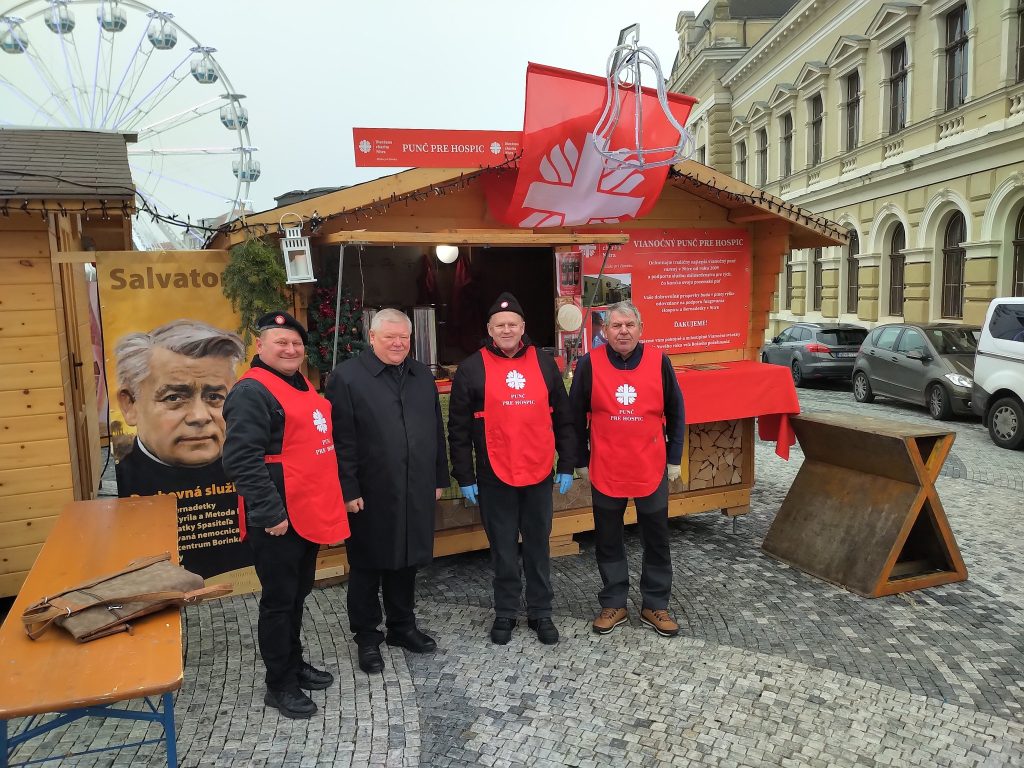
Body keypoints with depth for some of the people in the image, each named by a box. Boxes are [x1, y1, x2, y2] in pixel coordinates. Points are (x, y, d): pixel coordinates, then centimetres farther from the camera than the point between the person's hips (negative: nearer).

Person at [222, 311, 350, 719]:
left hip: (309, 514, 9)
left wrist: (329, 502, 20)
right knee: (279, 600, 4)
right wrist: (269, 513, -24)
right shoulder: (251, 392, -16)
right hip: (278, 520, -9)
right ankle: (279, 685, 19)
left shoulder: (301, 386, 14)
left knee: (298, 595, 21)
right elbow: (241, 460, -23)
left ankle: (294, 663, 37)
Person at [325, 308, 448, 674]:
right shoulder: (347, 377, -7)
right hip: (370, 495, -5)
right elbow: (342, 440, -11)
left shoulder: (422, 376, 11)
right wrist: (348, 490, -14)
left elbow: (436, 431, 14)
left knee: (406, 561, 16)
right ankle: (367, 637, 25)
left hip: (416, 493, 5)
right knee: (367, 567, 9)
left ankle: (402, 626, 34)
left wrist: (439, 478, 12)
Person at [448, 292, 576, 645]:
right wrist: (465, 477, -4)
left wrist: (567, 466, 5)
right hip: (494, 477, -2)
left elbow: (563, 419, 8)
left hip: (539, 474, 2)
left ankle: (541, 612, 26)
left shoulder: (544, 363, 5)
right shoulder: (471, 369, -2)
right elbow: (459, 429, -2)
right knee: (503, 549, 10)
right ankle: (505, 613, 26)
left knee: (538, 547, 12)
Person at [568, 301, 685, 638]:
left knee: (656, 540, 11)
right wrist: (581, 461, 3)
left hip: (652, 469, 1)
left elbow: (675, 412, 5)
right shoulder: (589, 364, -6)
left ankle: (656, 605, 27)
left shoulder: (659, 361, -4)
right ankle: (613, 604, 27)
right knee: (608, 541, 11)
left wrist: (674, 458, 4)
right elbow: (576, 417, 1)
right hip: (605, 471, 0)